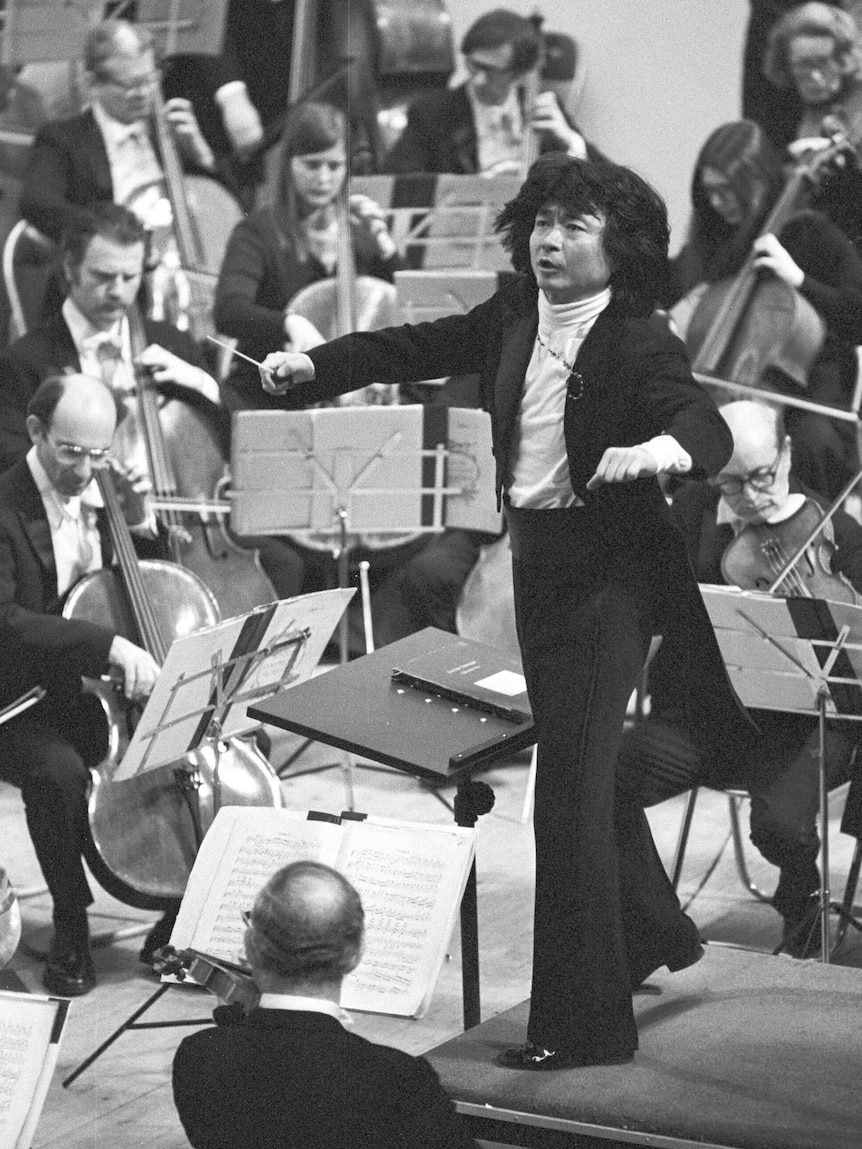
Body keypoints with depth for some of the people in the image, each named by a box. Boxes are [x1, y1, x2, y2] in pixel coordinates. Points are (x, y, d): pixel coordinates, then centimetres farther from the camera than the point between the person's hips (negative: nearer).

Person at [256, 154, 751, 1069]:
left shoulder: (639, 345, -15)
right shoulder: (515, 317, 4)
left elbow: (708, 427, -28)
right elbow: (423, 347, 15)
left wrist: (665, 447, -50)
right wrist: (315, 366, 7)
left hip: (610, 572, -8)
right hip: (538, 563, 8)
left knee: (571, 788, -10)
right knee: (584, 768, 23)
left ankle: (582, 1022, -2)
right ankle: (650, 933, 46)